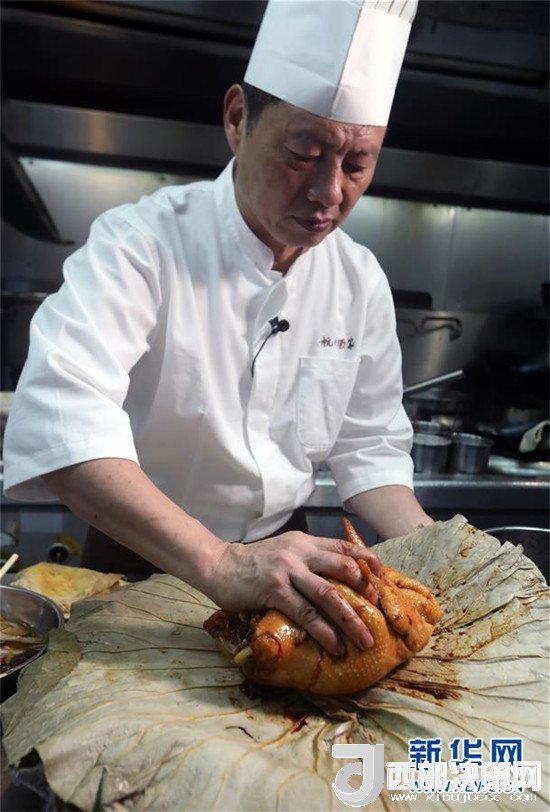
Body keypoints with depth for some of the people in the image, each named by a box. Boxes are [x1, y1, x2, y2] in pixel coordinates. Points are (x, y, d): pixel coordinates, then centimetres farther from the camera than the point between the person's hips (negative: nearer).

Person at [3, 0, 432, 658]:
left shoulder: (361, 281, -2)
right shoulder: (140, 242, -18)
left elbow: (368, 445, 4)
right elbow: (61, 421, -32)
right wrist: (217, 563, -41)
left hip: (282, 557, 3)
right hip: (138, 556, -2)